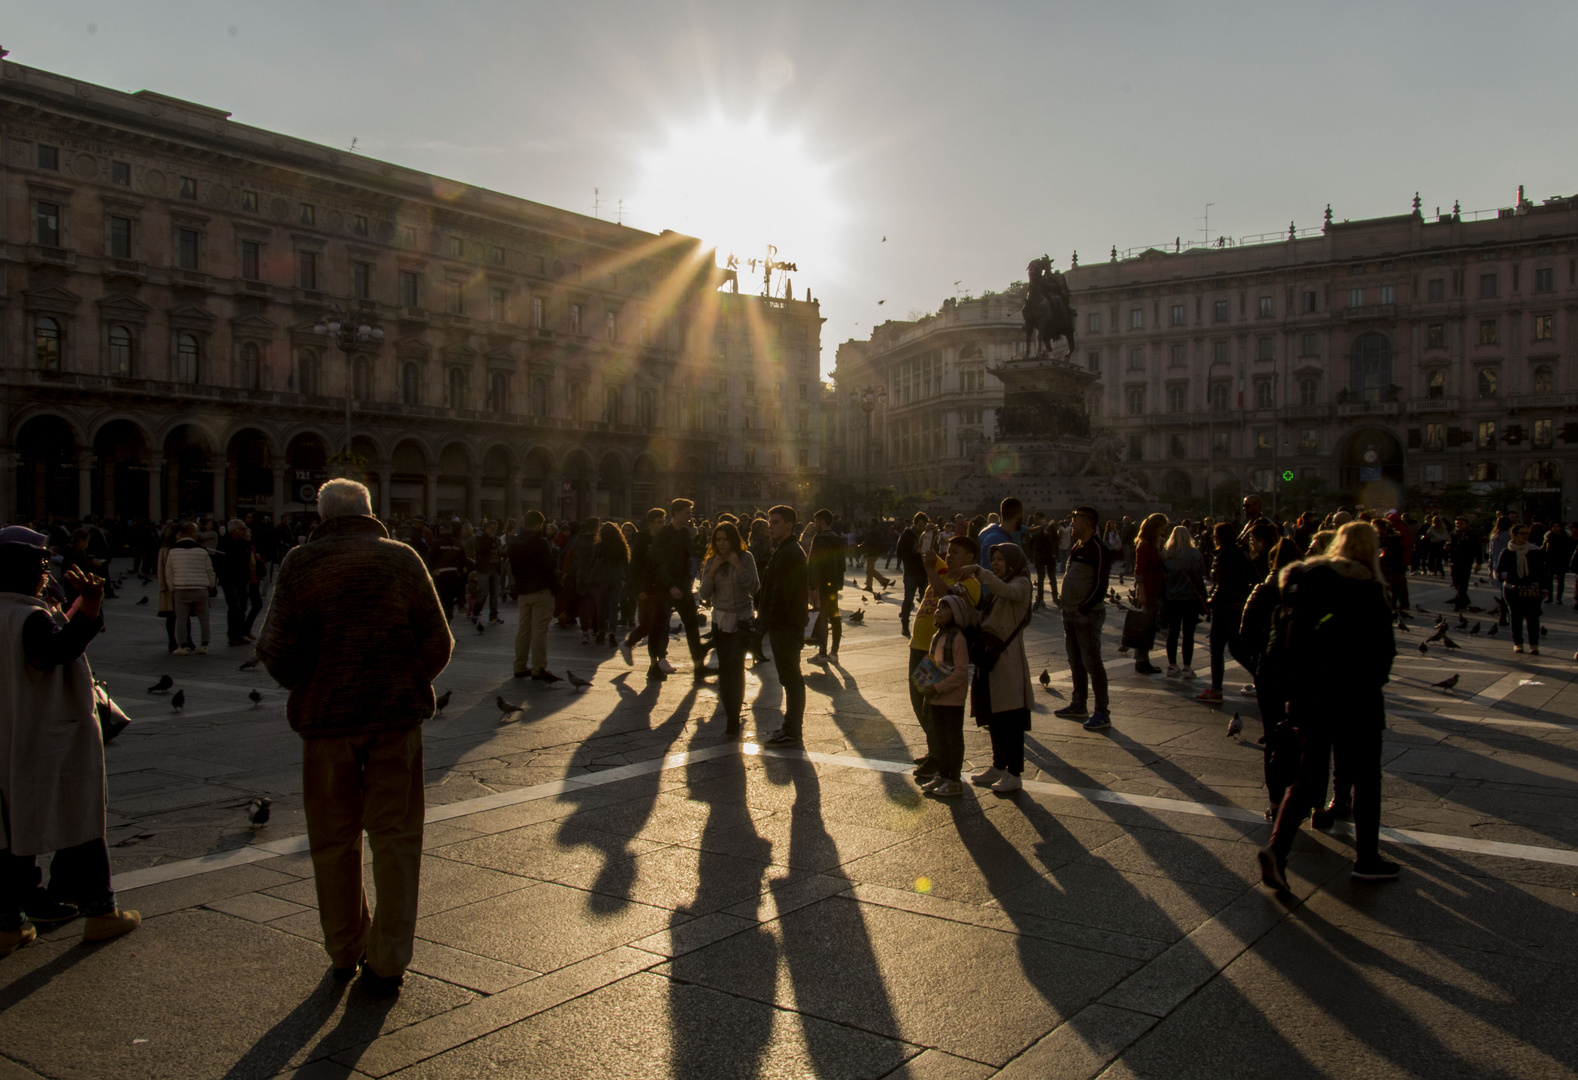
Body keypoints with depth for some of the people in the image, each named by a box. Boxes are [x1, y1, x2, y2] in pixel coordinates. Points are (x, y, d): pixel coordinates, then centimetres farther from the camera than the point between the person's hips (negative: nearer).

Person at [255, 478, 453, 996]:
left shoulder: (299, 564, -3)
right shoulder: (401, 559, -2)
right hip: (396, 715, 0)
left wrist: (304, 687, 12)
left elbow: (278, 651, -8)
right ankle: (387, 962, 10)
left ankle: (345, 953, 25)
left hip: (327, 718, 0)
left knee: (333, 840, 14)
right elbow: (438, 641, -4)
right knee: (395, 838, 8)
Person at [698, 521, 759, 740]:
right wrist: (713, 570, -14)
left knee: (734, 665, -11)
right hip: (720, 619, 4)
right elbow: (705, 594, -3)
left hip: (741, 620, -4)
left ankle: (733, 721, -11)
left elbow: (754, 587, -15)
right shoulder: (711, 562, 2)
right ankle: (733, 706, 26)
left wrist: (738, 566, -21)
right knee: (725, 667, 9)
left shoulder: (745, 558, -6)